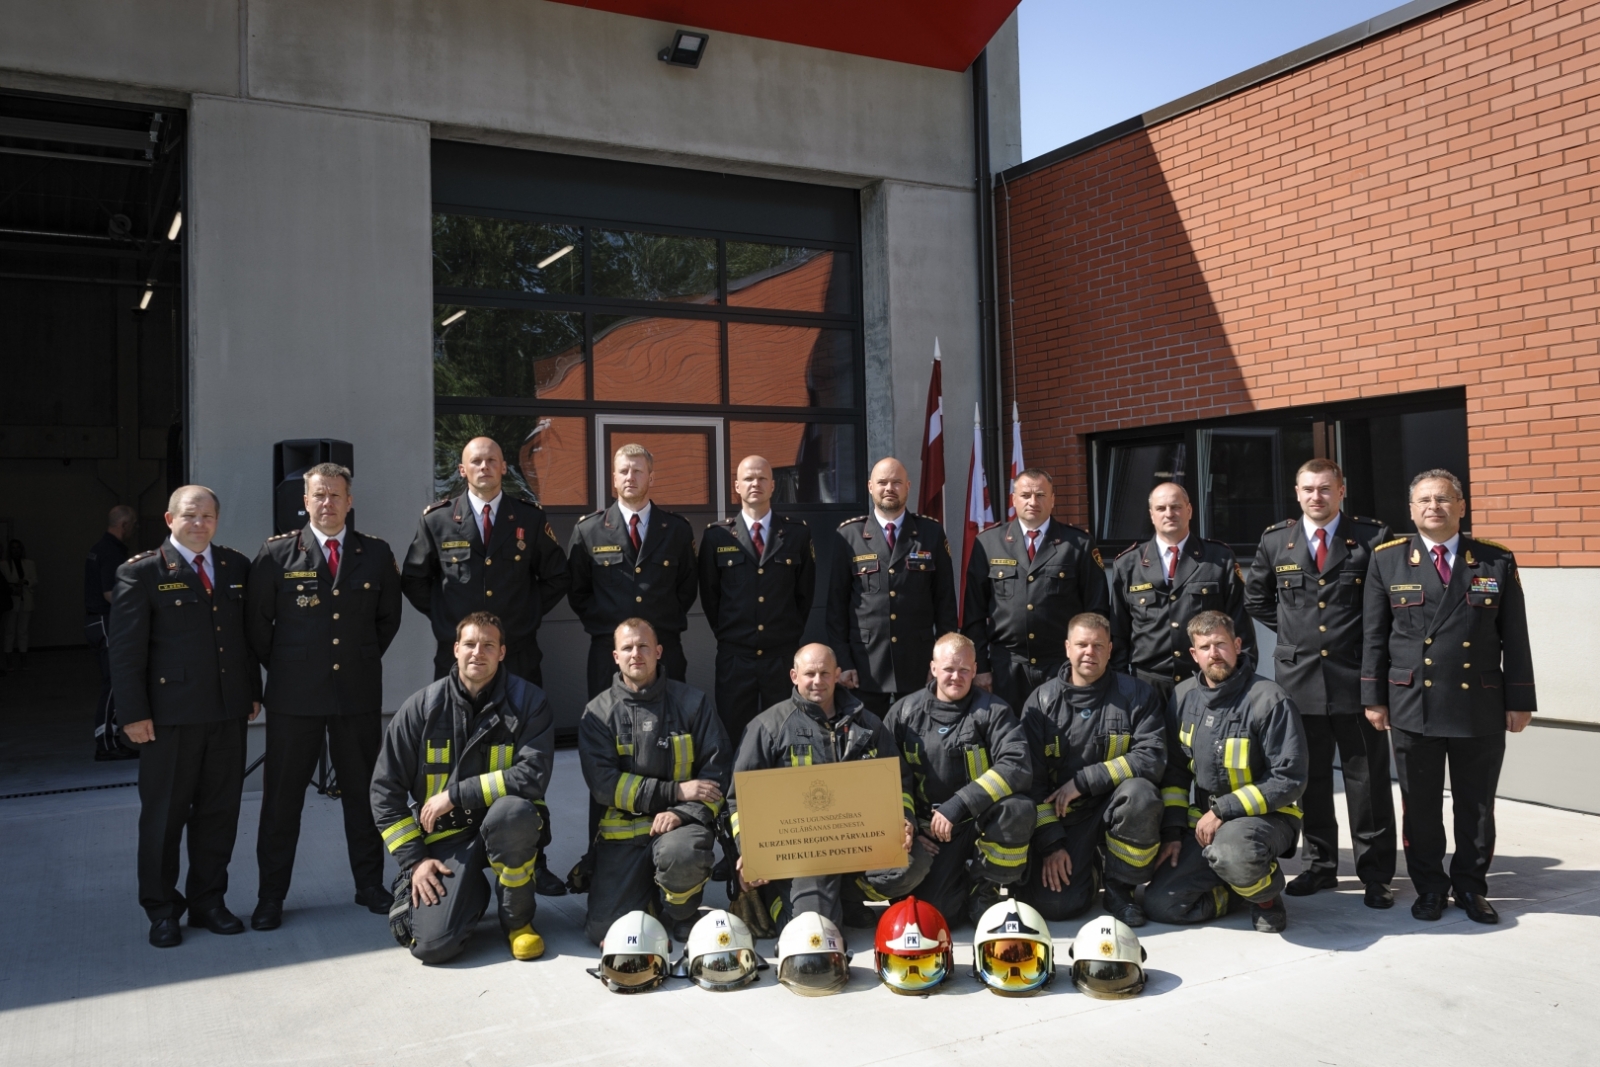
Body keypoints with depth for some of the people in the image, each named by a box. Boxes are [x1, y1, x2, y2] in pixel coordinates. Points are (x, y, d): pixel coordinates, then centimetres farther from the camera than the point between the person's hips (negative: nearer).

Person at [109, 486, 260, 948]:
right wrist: (134, 713, -10)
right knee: (164, 812, 6)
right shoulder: (141, 573, -4)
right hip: (171, 714, -4)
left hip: (229, 711, 4)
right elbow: (125, 648, -6)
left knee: (219, 810, 10)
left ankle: (208, 900, 24)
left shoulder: (237, 567, 10)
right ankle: (161, 909, 20)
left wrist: (253, 692, 11)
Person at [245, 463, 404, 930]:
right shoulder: (276, 553, -1)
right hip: (294, 695, -1)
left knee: (363, 790, 10)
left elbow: (388, 617, 14)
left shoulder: (376, 553, 4)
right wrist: (280, 666, 4)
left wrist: (365, 660, 10)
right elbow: (256, 619, 4)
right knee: (282, 795, 5)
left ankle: (370, 884, 24)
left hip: (359, 693, 2)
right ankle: (271, 896, 17)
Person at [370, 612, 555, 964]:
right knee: (432, 944, -18)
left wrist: (456, 794, -21)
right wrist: (414, 859, -6)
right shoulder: (422, 706, -4)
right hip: (443, 834, 1)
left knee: (514, 811, -37)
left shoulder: (527, 701, -8)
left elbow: (534, 775, -20)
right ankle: (472, 892, 20)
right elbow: (385, 788, 0)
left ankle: (518, 918, -9)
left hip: (504, 827, -1)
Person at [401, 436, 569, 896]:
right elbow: (413, 578, 14)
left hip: (519, 655, 0)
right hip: (456, 655, 0)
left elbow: (556, 577, 14)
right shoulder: (438, 519, 4)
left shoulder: (530, 518, 5)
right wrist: (442, 616, 5)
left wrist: (531, 614, 4)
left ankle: (535, 861, 10)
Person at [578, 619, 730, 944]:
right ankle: (649, 895, 24)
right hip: (622, 827, 1)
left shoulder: (692, 703, 2)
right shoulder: (598, 712, 2)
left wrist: (683, 812, -19)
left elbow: (718, 770, -1)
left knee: (680, 854, -36)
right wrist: (676, 791, -13)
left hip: (683, 820, -1)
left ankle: (683, 916, 0)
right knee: (604, 930, -11)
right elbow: (602, 783, -7)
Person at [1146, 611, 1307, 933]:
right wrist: (1172, 831, 2)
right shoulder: (1184, 697, 3)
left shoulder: (1269, 699, -15)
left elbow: (1290, 780, -16)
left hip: (1267, 817, -5)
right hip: (1203, 821, 5)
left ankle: (1266, 896, -4)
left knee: (1228, 850, -40)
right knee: (1159, 904, -9)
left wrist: (1223, 811, -18)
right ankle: (1239, 886, 17)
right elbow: (1174, 771, 11)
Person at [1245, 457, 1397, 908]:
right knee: (1310, 777, 11)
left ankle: (1375, 873, 14)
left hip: (1356, 676, -3)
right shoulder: (1276, 541, 6)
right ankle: (1320, 865, 24)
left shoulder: (1372, 537, -3)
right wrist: (1291, 629, 10)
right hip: (1299, 678, 3)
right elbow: (1255, 597, 18)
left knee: (1367, 778, 4)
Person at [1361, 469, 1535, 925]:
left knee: (1476, 805, 10)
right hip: (1412, 707, 0)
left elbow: (1515, 638, 4)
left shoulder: (1497, 561, 3)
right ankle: (1429, 888, 22)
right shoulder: (1387, 560, 2)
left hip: (1482, 707, 1)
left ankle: (1471, 887, 26)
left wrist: (1519, 700, 1)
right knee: (1420, 805, 8)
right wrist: (1374, 697, 0)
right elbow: (1374, 635, 3)